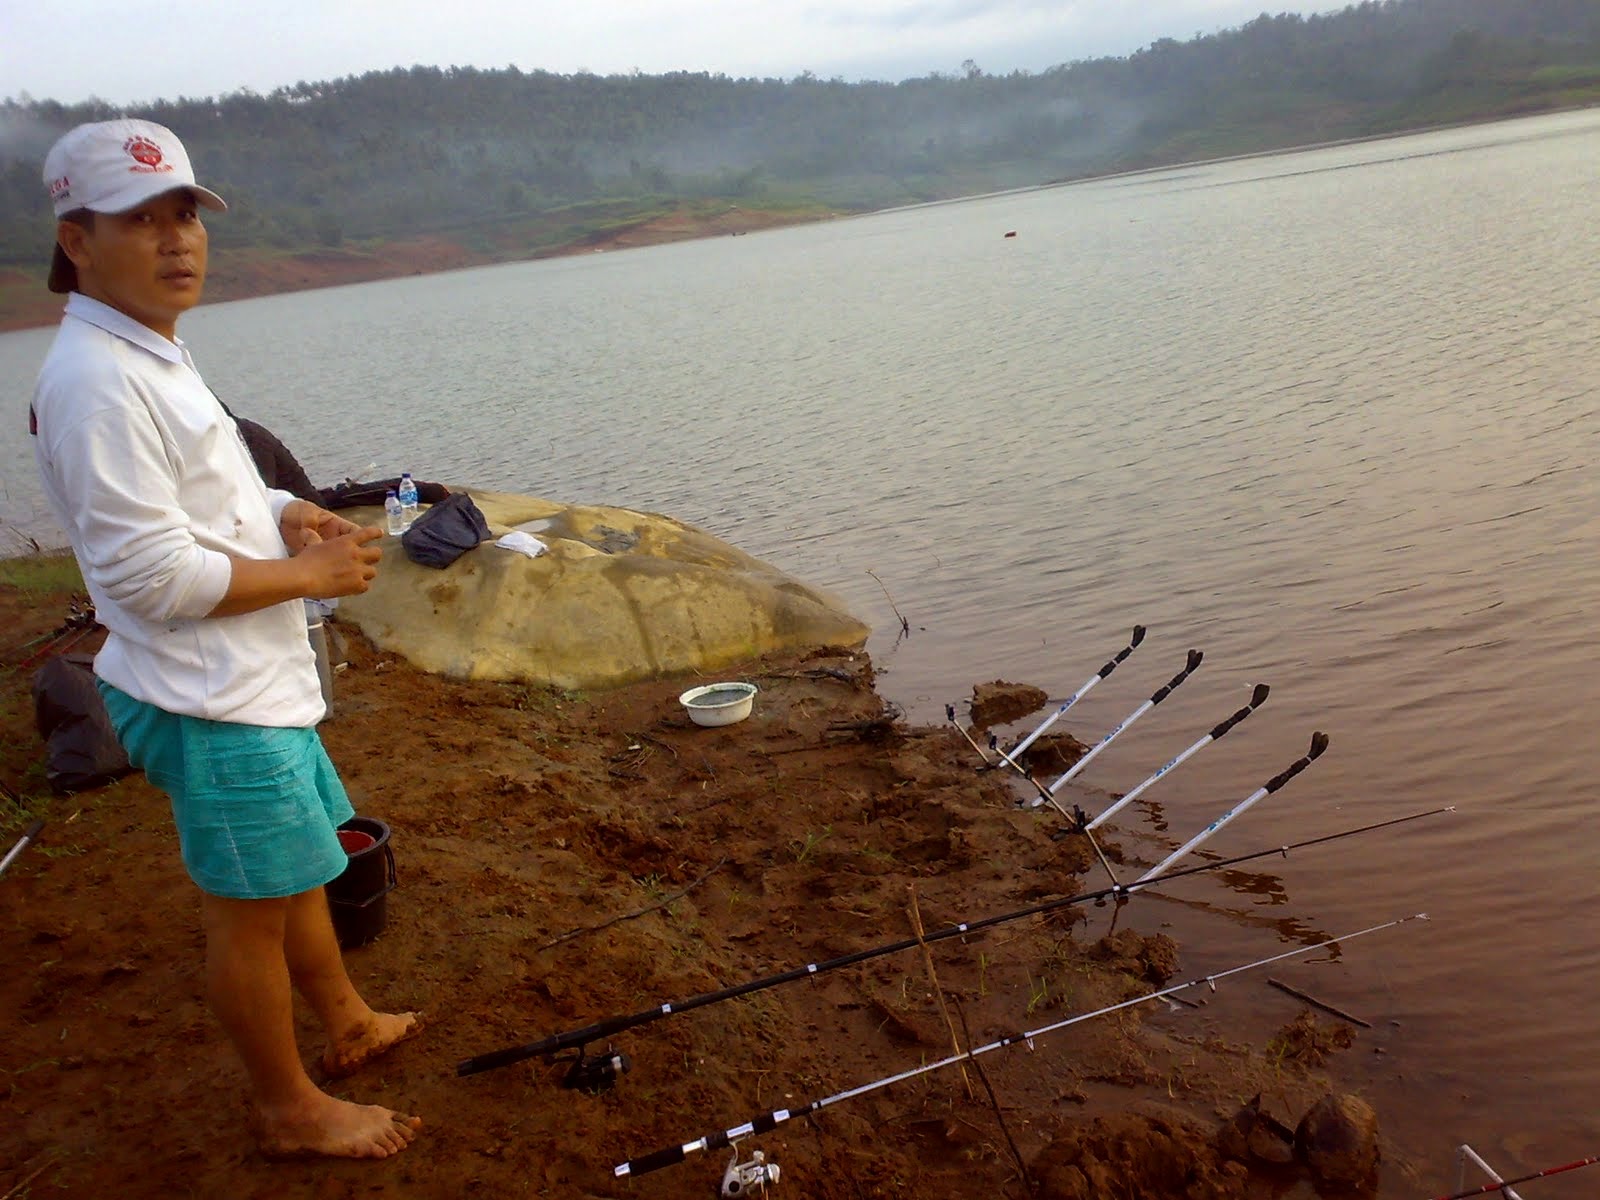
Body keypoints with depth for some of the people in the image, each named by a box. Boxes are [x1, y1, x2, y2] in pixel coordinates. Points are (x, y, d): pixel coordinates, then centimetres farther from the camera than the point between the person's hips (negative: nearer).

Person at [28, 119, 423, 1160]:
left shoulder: (153, 350, 10)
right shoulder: (96, 381, -22)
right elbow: (149, 575, -25)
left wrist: (286, 514, 4)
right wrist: (309, 575, -16)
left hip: (254, 679, 10)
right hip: (211, 705, -10)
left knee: (299, 868, 24)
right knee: (252, 912, 6)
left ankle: (349, 1023, 45)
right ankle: (289, 1109, 26)